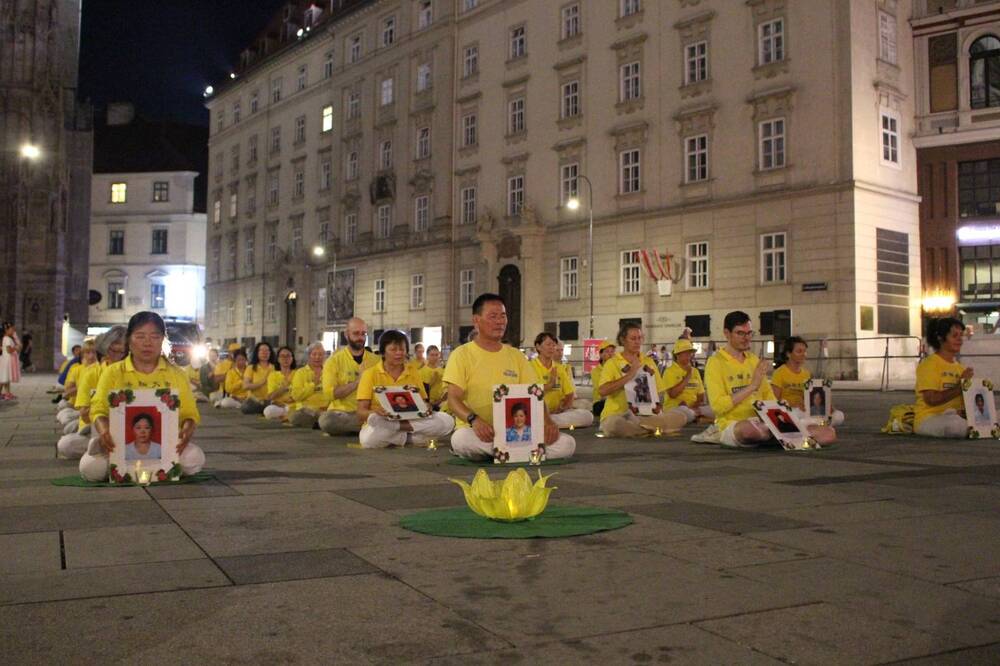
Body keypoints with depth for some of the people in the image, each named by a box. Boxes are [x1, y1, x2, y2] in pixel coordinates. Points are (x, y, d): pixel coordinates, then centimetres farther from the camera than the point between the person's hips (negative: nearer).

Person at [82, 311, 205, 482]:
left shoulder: (176, 375, 10)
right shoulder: (113, 372, 8)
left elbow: (189, 413, 4)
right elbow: (99, 410, -2)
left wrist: (187, 431, -22)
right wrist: (104, 432, -26)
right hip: (122, 443, -1)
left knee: (194, 460, -31)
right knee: (90, 467, -31)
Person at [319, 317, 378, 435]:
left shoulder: (375, 360, 10)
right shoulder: (334, 360, 2)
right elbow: (329, 393, -11)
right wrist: (357, 381, -16)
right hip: (342, 412, 0)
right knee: (326, 419, -36)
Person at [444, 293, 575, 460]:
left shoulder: (516, 356, 14)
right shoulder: (462, 354, 0)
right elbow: (453, 399, -7)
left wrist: (547, 421, -11)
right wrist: (474, 420, -28)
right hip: (480, 433, -4)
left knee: (567, 444, -17)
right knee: (461, 439, -40)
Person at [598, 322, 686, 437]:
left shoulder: (649, 362, 12)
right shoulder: (612, 363, -1)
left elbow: (657, 391, 17)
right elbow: (602, 391, -17)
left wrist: (658, 406, -5)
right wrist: (629, 375, -17)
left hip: (644, 415, 4)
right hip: (617, 415, -4)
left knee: (680, 418, -17)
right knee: (614, 424, -40)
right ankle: (651, 429, -17)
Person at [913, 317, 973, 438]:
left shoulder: (960, 367, 16)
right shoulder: (928, 364, -8)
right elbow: (931, 399, -18)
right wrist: (959, 387, -20)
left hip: (956, 415, 6)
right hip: (929, 418, -5)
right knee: (957, 424, -36)